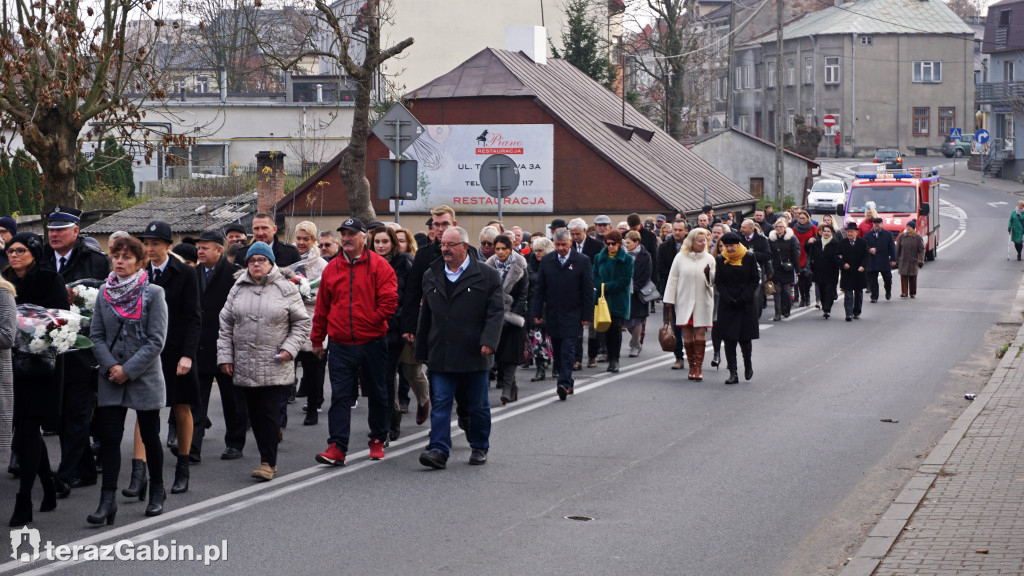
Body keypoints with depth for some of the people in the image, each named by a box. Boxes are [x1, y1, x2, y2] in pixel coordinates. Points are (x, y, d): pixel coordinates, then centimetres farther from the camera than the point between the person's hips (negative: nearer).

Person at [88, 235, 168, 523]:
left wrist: (128, 370, -14)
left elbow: (156, 340, -10)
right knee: (109, 437, -4)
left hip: (145, 377, -3)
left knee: (150, 437, 9)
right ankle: (107, 500, -5)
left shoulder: (153, 294, -6)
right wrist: (110, 366, -10)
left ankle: (156, 491, 27)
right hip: (111, 379, 3)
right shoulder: (105, 292, 6)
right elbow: (96, 334, 5)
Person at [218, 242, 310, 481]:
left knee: (269, 413, -9)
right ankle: (268, 458, 18)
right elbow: (226, 325, 12)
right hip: (244, 366, 4)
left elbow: (302, 323, 4)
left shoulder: (286, 289, 1)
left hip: (275, 367, -4)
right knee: (255, 414, 7)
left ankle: (268, 462, -6)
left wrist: (290, 348, -7)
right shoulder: (238, 289, 10)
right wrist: (224, 355, 6)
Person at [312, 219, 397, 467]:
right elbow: (322, 307, 14)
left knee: (377, 393, 10)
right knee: (340, 396, -4)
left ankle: (377, 441, 26)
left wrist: (371, 321, -10)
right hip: (340, 344, 2)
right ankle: (337, 448, -8)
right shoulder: (332, 268, 8)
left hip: (373, 342, -2)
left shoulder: (378, 265, -4)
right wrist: (317, 339, 15)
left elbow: (389, 302, -8)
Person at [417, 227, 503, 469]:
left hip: (474, 356, -2)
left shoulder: (487, 276, -2)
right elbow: (425, 315, 15)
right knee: (440, 404, -5)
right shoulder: (431, 276, 11)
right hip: (441, 356, 3)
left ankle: (480, 447, 24)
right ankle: (439, 450, -8)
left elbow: (496, 312, -5)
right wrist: (422, 351, 13)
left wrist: (488, 341, -18)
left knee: (478, 406, 9)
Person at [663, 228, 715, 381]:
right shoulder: (680, 257, 2)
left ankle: (699, 366, -1)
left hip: (702, 303, 0)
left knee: (700, 333, -5)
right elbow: (672, 279, 5)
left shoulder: (709, 259, 6)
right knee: (687, 335, 2)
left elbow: (713, 281, 6)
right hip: (684, 302, 0)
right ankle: (692, 366, 11)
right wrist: (669, 301, 3)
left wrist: (709, 275, -17)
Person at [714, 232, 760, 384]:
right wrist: (728, 299, -10)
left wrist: (743, 298, -10)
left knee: (745, 337, -2)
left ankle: (748, 364, 25)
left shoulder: (749, 258, -2)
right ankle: (733, 373, 0)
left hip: (746, 304, -1)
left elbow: (755, 280, -1)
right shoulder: (721, 260, 2)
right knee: (729, 339, -3)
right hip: (727, 304, 2)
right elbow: (718, 282, 3)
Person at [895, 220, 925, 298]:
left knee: (913, 277, 4)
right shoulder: (901, 236, 4)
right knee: (903, 277, -7)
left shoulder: (918, 237, 1)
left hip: (913, 261, -1)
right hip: (903, 261, 1)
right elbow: (897, 250, 8)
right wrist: (896, 261, 6)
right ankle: (904, 292, -4)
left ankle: (913, 293, 15)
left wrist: (921, 261, -11)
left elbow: (921, 250, -1)